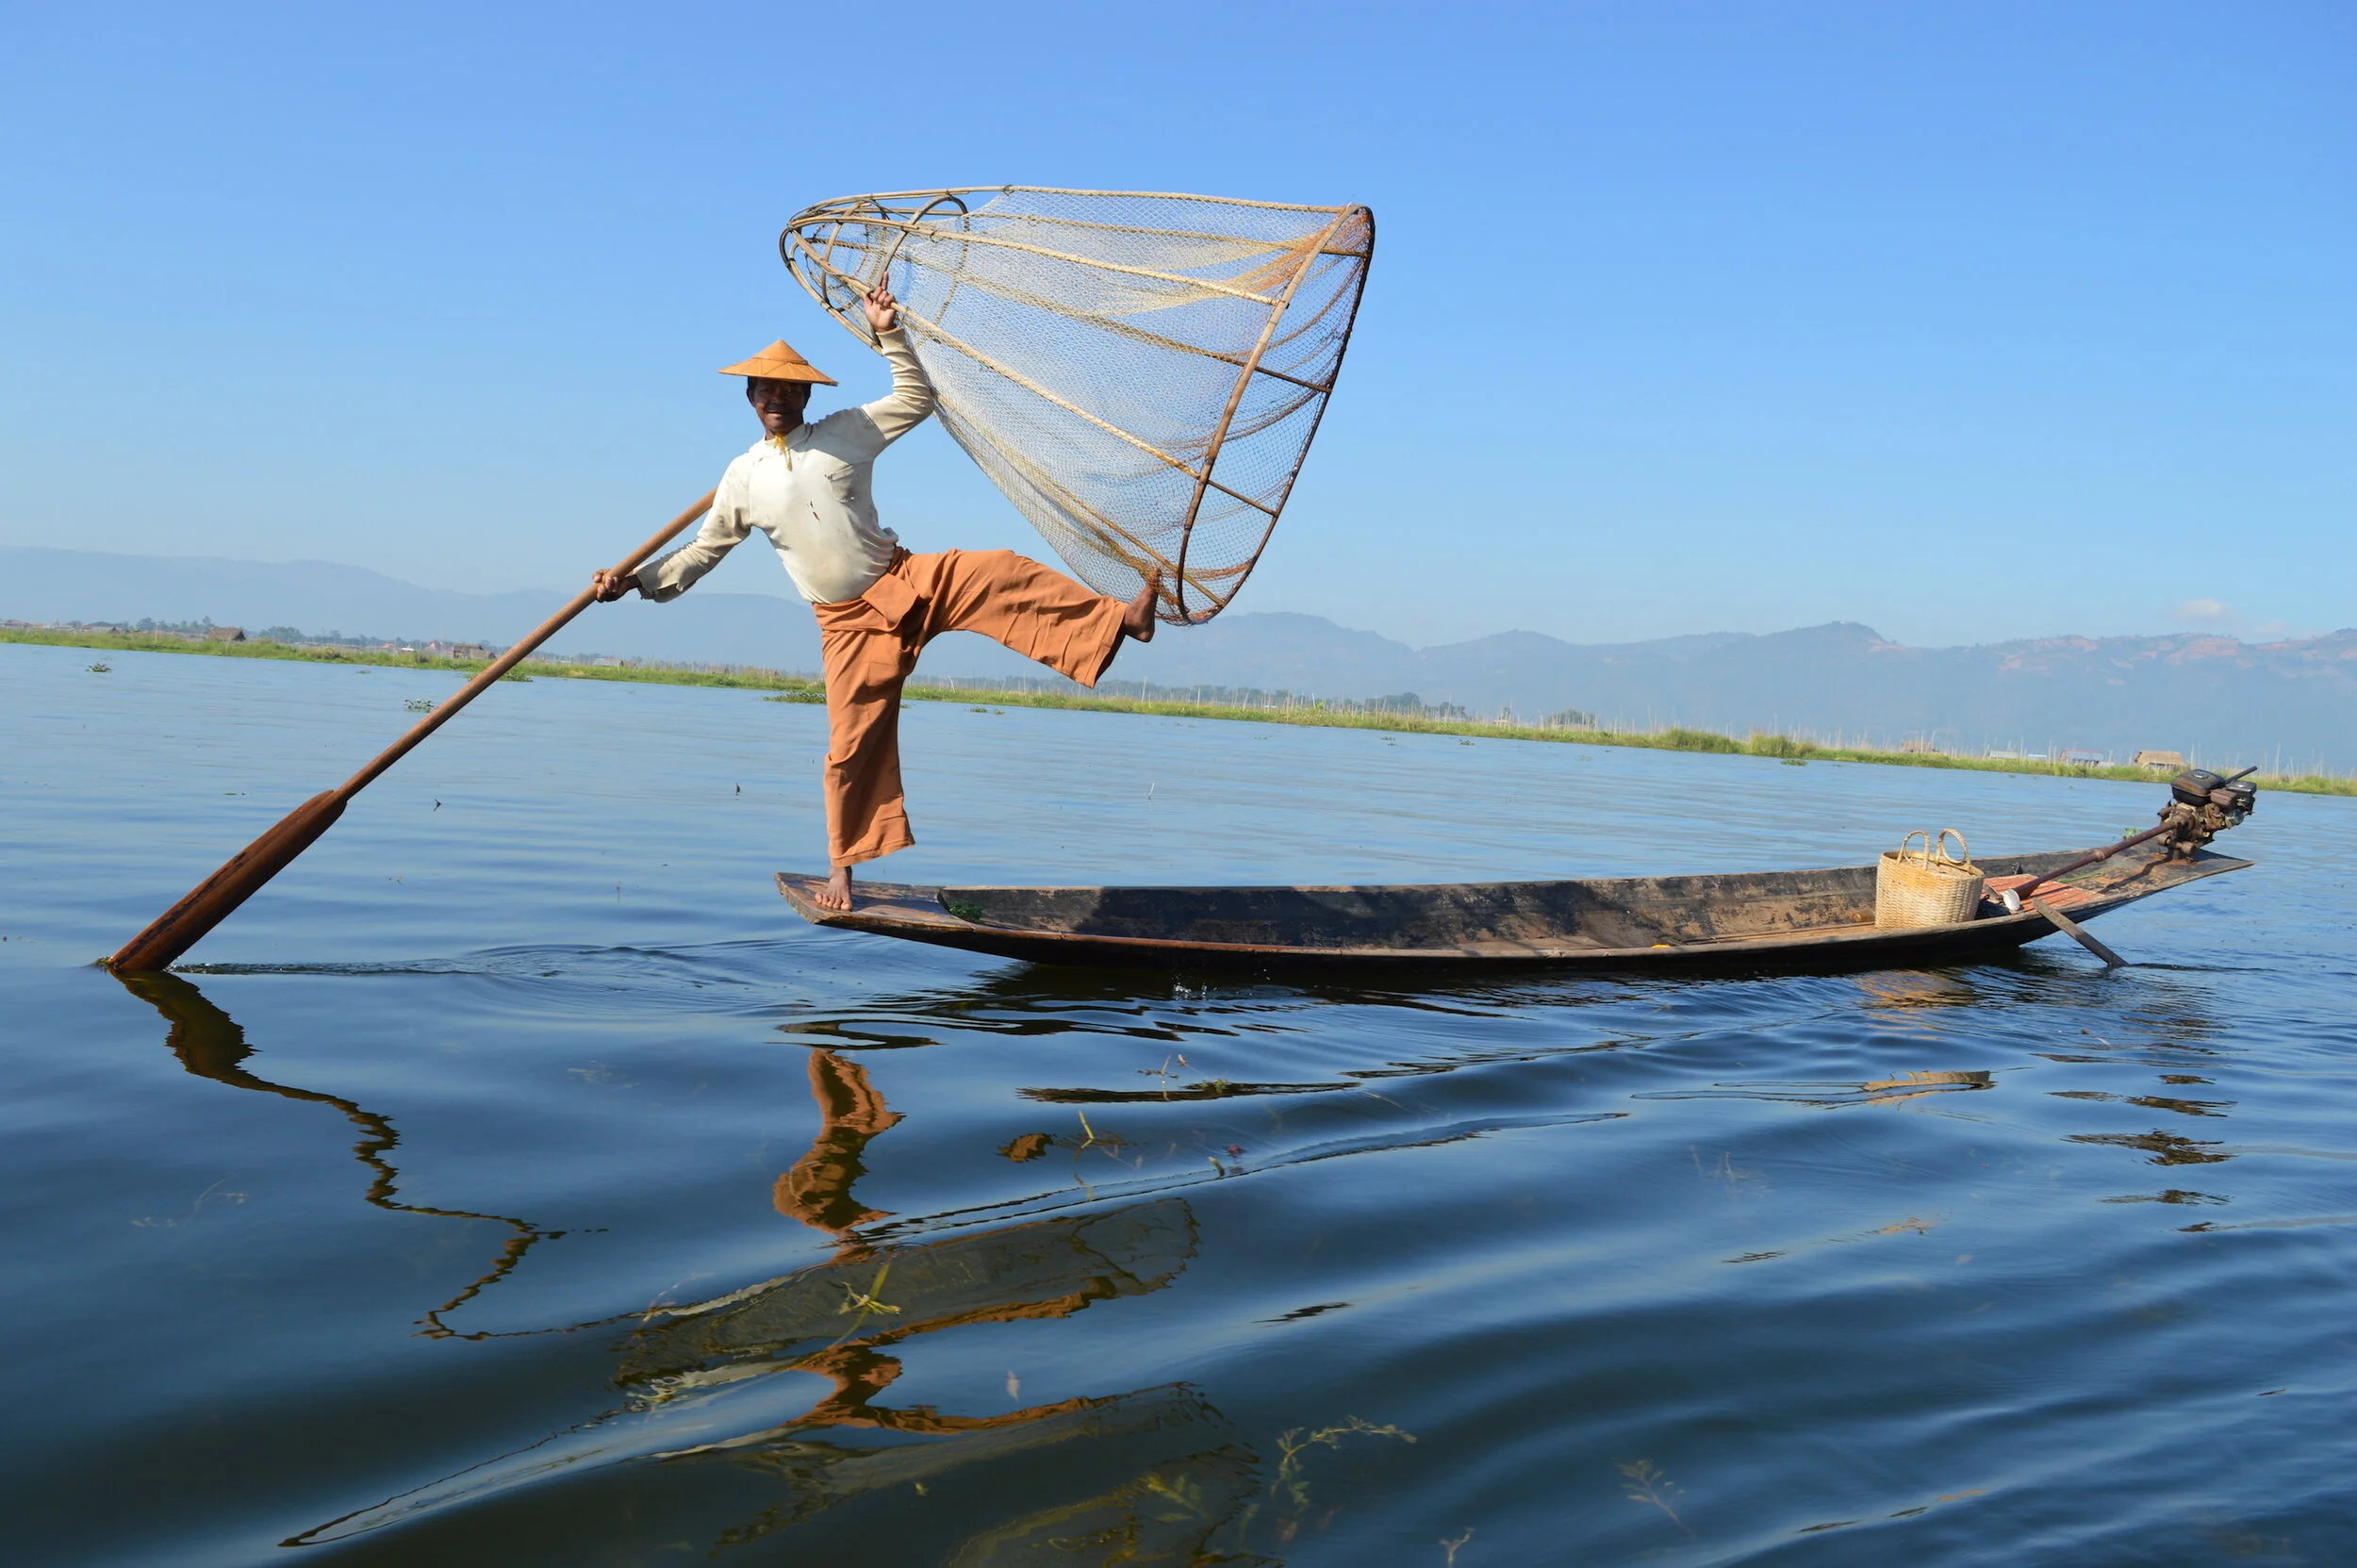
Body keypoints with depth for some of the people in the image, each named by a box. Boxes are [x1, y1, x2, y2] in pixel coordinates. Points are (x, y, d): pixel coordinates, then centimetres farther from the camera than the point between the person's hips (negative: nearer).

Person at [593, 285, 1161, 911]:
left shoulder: (845, 433, 4)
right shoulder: (743, 477, 6)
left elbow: (917, 399, 9)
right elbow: (703, 551, 13)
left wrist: (890, 335, -1)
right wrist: (635, 580, 5)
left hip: (910, 582, 0)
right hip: (850, 622, 0)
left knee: (1004, 576, -25)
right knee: (855, 742, -1)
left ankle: (1121, 619, -29)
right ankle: (843, 867, 13)